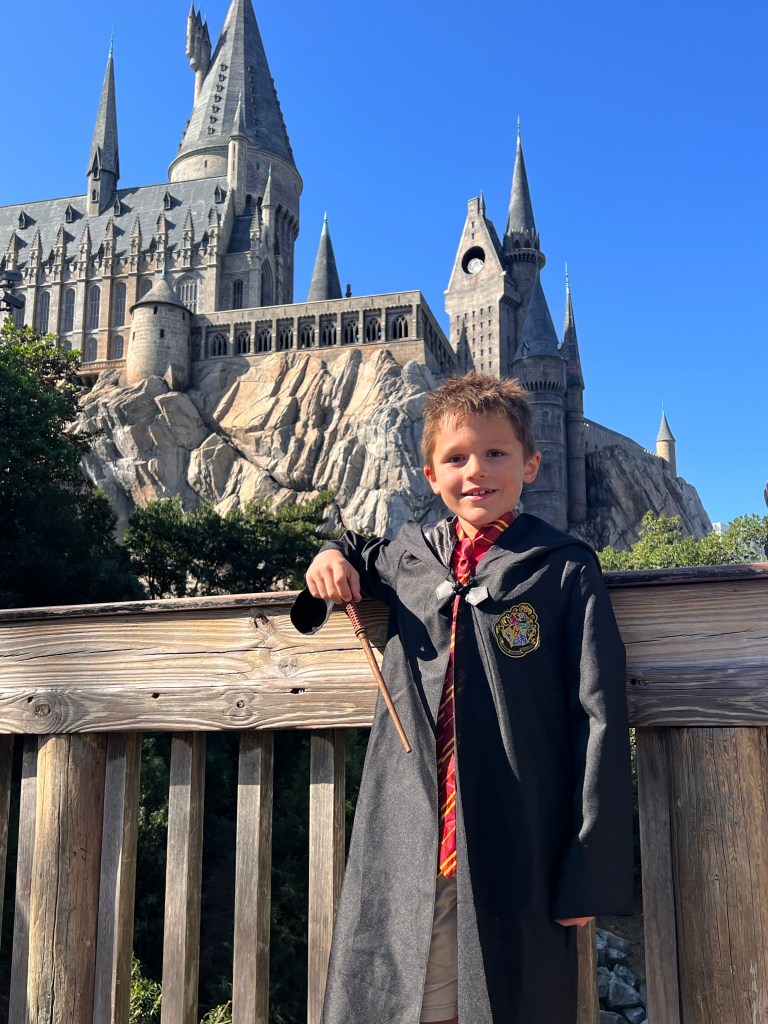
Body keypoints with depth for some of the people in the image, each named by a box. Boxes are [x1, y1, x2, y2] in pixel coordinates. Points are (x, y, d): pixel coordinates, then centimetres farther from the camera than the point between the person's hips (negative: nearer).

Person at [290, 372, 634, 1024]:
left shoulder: (565, 570, -2)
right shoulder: (410, 558, 10)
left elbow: (599, 719, -5)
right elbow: (356, 555, 34)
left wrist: (592, 873, -9)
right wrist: (330, 559, 8)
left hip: (519, 860, -3)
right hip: (405, 852, 4)